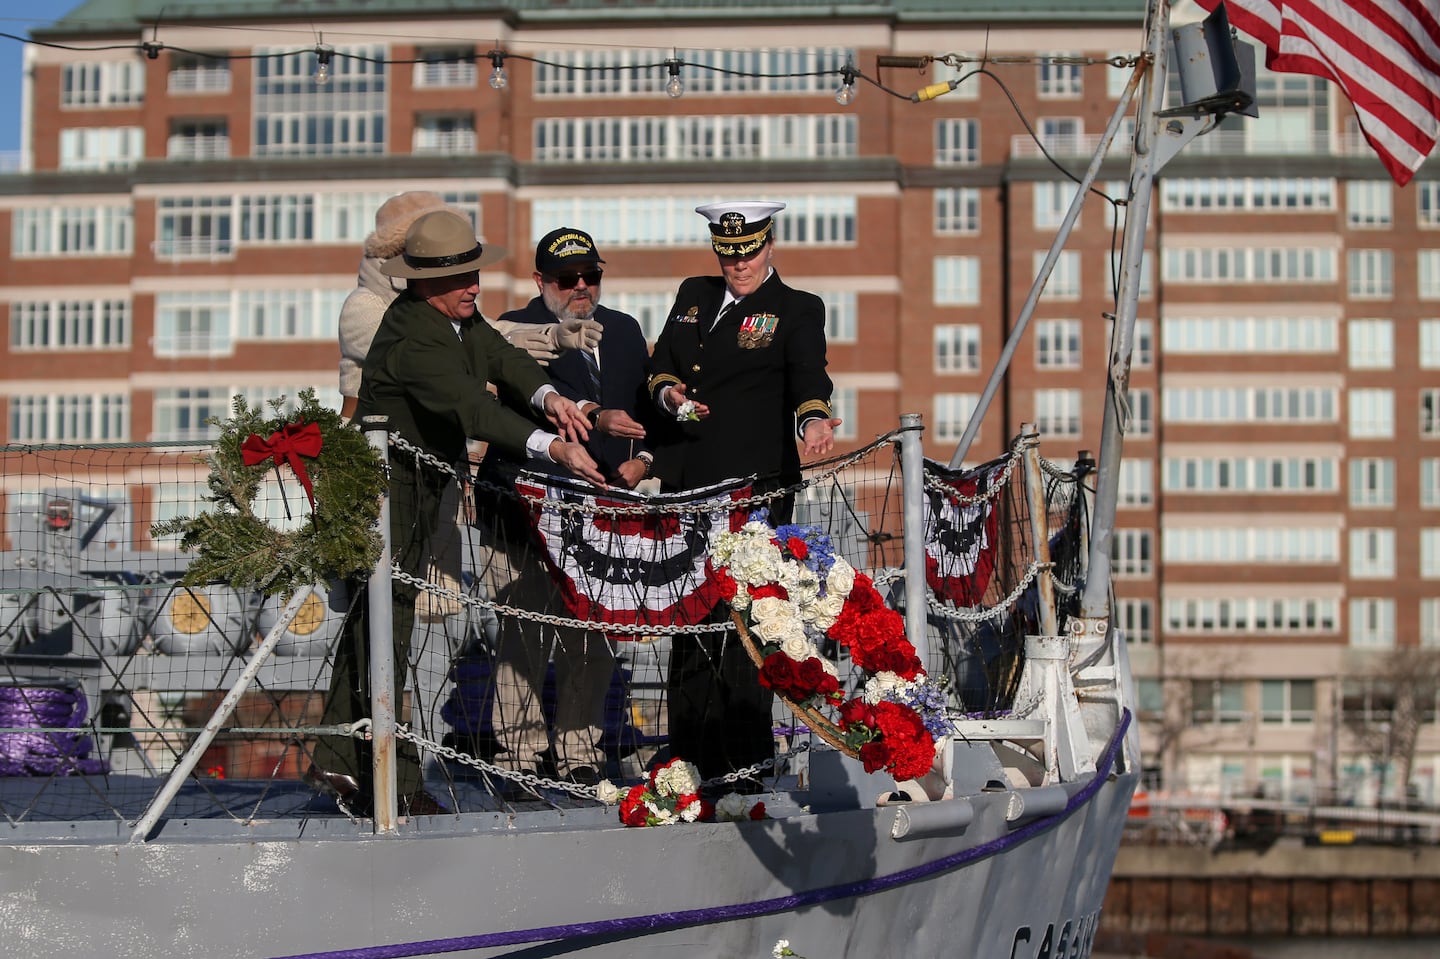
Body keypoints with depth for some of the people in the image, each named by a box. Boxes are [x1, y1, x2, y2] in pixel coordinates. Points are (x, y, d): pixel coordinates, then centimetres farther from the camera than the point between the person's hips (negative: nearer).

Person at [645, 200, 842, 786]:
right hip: (685, 488, 5)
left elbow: (808, 375, -13)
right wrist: (669, 393, -3)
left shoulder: (797, 310, 3)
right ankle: (692, 759, 15)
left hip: (755, 485, -5)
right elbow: (659, 364, 21)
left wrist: (813, 419, -35)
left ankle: (747, 761, -2)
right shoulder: (693, 296, 18)